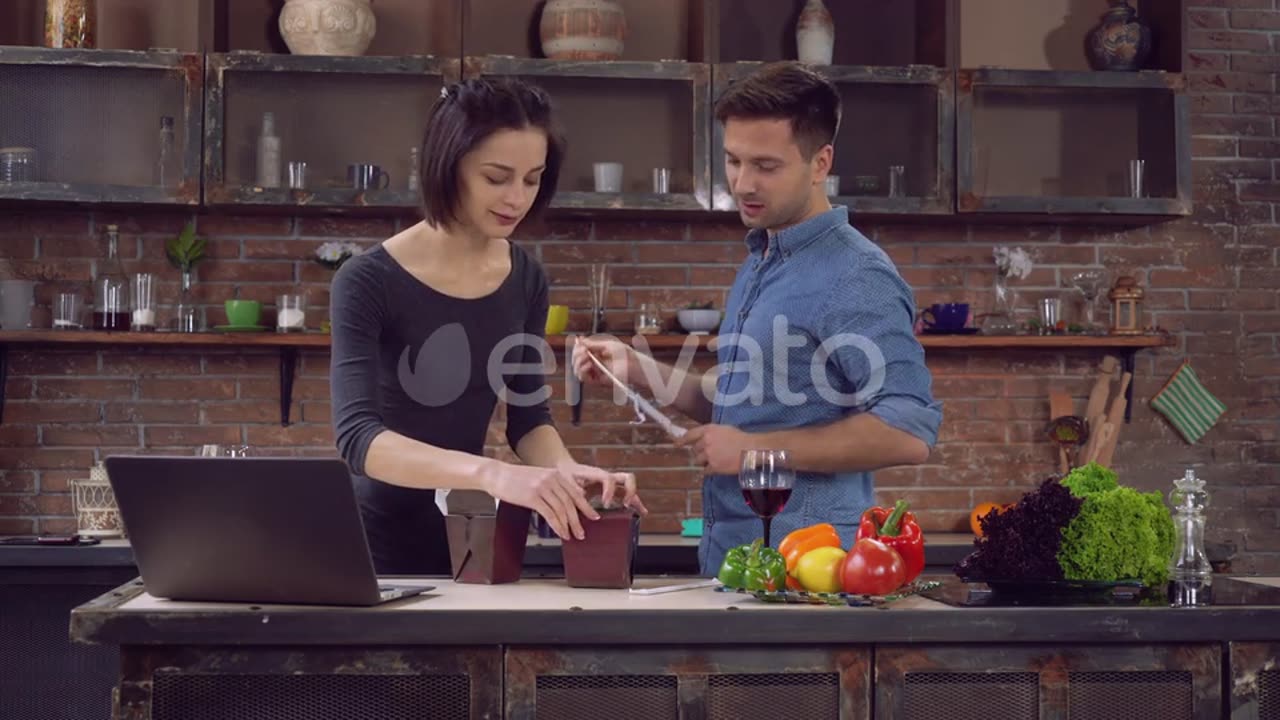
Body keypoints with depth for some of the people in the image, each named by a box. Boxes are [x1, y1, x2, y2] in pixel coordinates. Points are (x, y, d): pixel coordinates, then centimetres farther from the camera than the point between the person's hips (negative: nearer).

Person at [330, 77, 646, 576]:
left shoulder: (526, 280, -3)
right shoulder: (369, 282, -20)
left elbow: (529, 418, 3)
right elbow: (356, 436, -31)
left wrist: (566, 472, -19)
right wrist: (489, 472, -44)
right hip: (378, 540, -5)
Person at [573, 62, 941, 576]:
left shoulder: (856, 278, -16)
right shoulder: (759, 262, 12)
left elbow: (908, 432, -24)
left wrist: (757, 449, -19)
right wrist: (637, 371, 8)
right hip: (729, 556, 9)